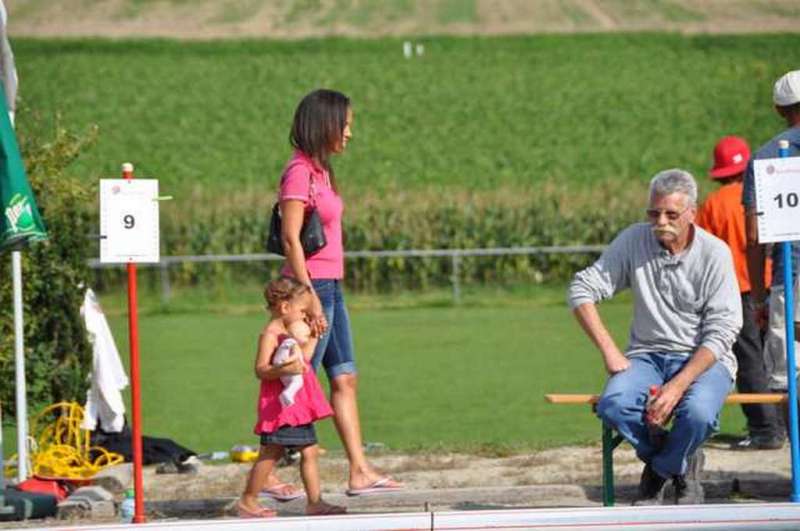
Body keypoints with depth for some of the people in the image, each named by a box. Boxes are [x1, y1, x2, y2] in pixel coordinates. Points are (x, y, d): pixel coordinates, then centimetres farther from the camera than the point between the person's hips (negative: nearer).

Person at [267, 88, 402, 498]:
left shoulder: (319, 170, 14)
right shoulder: (300, 172, -14)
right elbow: (290, 237, -18)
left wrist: (325, 295, 16)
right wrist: (310, 298, -20)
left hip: (329, 287, 10)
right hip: (311, 285, -10)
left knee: (345, 379, 8)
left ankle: (359, 472, 9)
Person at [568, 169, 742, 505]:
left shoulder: (714, 254, -9)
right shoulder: (633, 241, -2)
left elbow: (721, 333, -13)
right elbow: (582, 288, 0)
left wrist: (677, 386, -24)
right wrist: (609, 350, -11)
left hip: (703, 359, -2)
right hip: (647, 355, 3)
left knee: (698, 412, -36)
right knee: (613, 405, -29)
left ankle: (661, 467, 0)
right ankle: (681, 465, -1)